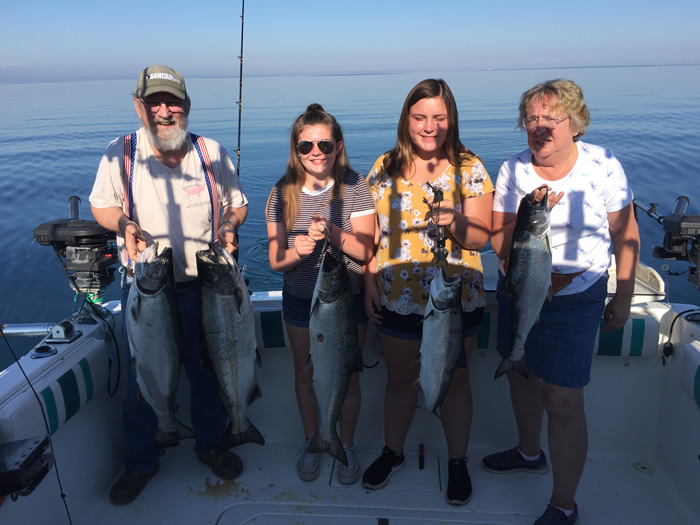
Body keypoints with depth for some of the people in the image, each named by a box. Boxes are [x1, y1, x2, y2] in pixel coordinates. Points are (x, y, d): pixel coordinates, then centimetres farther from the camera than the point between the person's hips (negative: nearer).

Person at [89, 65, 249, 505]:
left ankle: (211, 444, 39)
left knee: (208, 370, 14)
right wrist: (124, 224, -14)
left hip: (202, 286, 1)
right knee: (142, 376, 11)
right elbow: (101, 205, 7)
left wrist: (229, 226, -12)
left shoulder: (212, 153, -2)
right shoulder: (120, 154, -5)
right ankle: (141, 462, 33)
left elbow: (238, 204, 9)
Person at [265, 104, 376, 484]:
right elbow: (276, 261, -5)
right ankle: (311, 442, 41)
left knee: (348, 377, 11)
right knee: (305, 375, 17)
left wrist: (333, 232, -32)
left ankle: (347, 445, 36)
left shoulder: (354, 187, -11)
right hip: (300, 300, 2)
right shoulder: (283, 193, -6)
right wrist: (296, 251, -27)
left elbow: (364, 250, -14)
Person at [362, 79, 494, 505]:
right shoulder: (385, 167, 2)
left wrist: (456, 222, -27)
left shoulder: (469, 168, -5)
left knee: (454, 380, 13)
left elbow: (481, 237, -7)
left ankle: (458, 462, 34)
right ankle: (393, 452, 39)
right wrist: (369, 283, 2)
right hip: (396, 299, 2)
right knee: (400, 378, 17)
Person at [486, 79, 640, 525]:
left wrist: (623, 297, 1)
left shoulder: (603, 166, -12)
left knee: (563, 402, -4)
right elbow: (500, 245, -4)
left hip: (576, 296, -4)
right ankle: (530, 453, 47)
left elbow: (626, 236, -2)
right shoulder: (513, 170, -5)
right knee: (520, 375, 20)